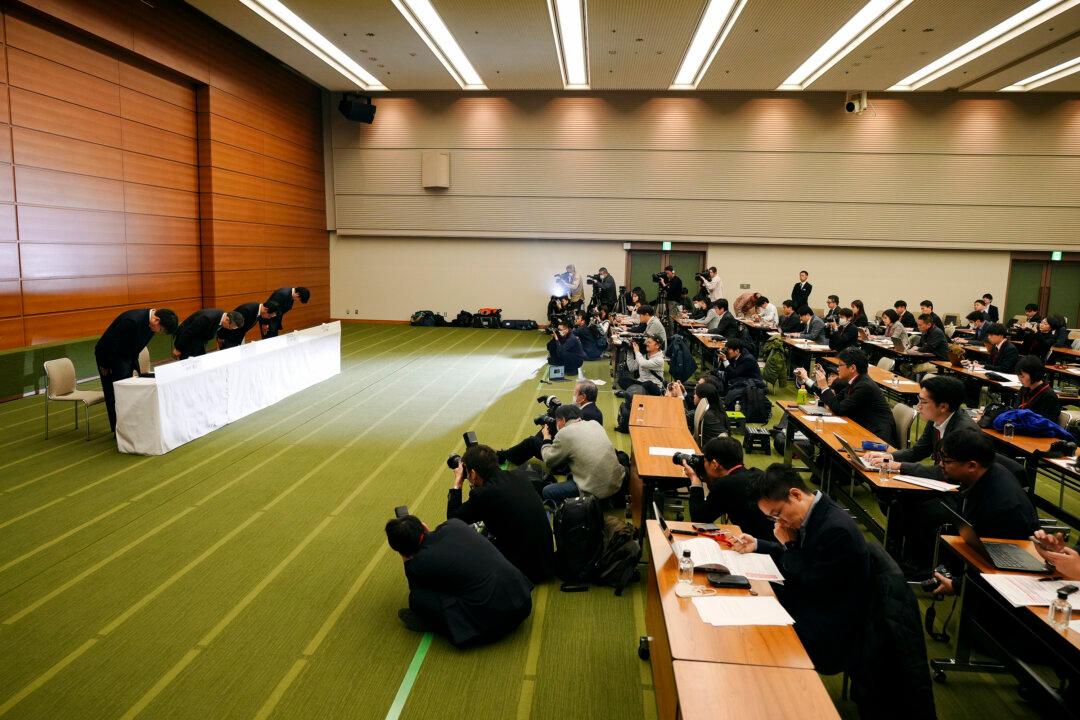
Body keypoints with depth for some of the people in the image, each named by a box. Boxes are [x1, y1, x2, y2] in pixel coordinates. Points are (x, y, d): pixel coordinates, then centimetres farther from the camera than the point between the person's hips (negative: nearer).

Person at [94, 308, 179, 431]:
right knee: (118, 394, -4)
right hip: (109, 355, -8)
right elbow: (109, 342, -26)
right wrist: (105, 366, -16)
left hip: (126, 356, 8)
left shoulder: (150, 323, -7)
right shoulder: (132, 320, -33)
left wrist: (134, 367, 4)